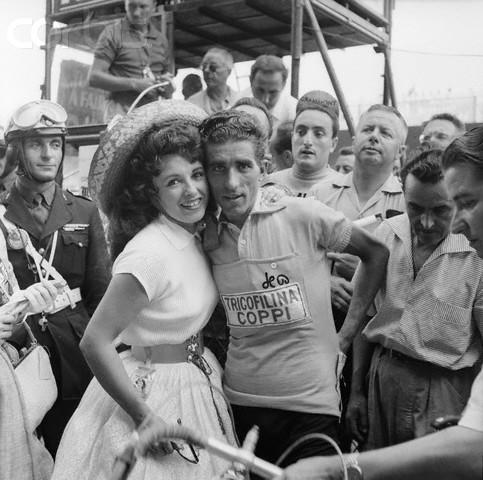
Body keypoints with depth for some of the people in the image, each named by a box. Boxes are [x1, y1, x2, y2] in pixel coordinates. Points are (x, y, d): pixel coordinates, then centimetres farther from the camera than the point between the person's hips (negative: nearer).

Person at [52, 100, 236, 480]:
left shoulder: (196, 238, -2)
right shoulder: (150, 252, -24)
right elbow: (95, 342, -24)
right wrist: (145, 417, -19)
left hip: (199, 384, 8)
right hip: (153, 392, -8)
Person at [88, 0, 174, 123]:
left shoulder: (161, 40, 17)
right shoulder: (113, 32, 6)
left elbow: (168, 94, 20)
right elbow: (94, 77, -5)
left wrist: (166, 87, -4)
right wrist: (134, 84, -13)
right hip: (121, 113, -4)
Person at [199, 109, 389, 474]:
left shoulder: (304, 216, -12)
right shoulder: (207, 238, 0)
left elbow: (377, 253, 0)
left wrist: (347, 334, -1)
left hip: (310, 403, -3)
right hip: (238, 401, 3)